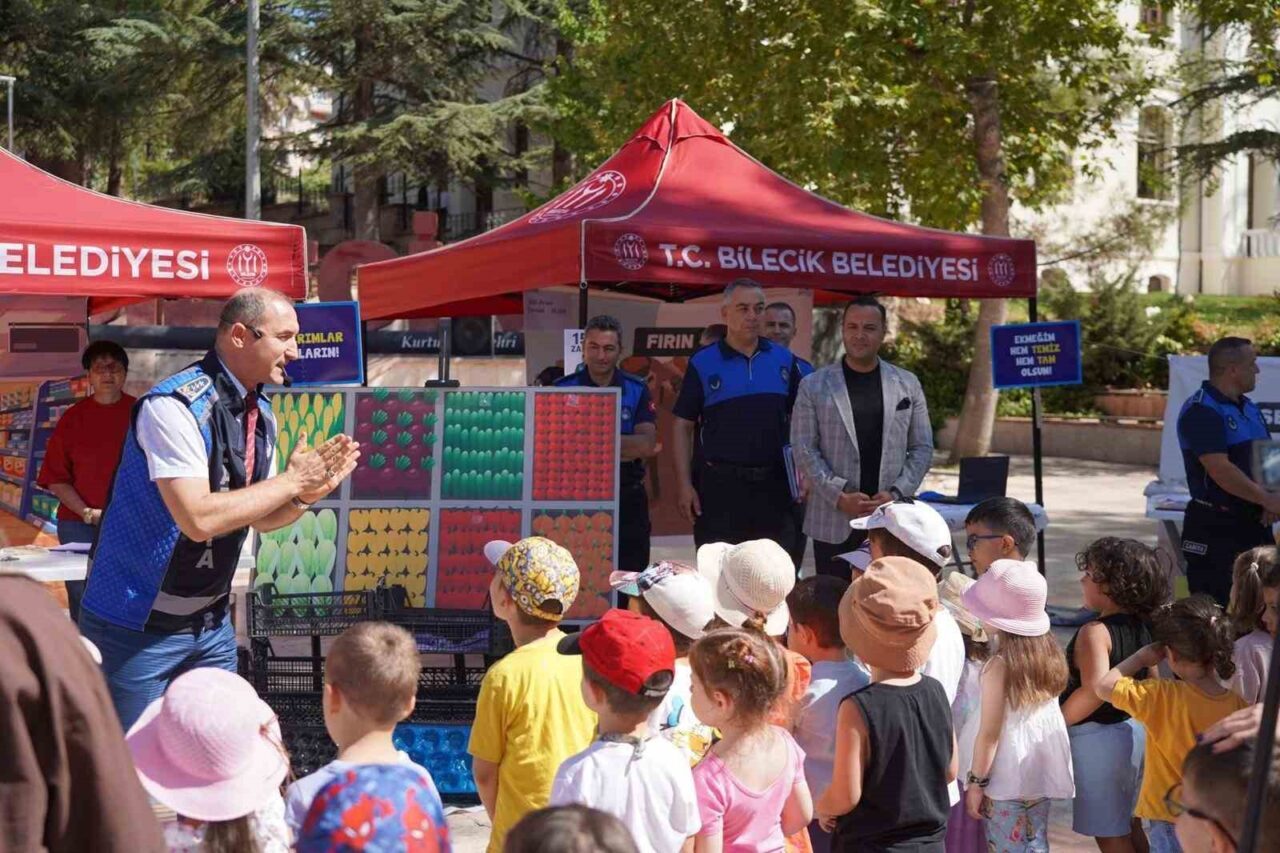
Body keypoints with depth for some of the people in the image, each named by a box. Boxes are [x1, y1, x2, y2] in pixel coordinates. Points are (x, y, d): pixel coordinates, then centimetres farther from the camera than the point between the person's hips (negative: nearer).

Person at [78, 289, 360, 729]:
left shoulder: (260, 413, 5)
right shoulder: (173, 406, -22)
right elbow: (198, 520, -30)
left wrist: (308, 492, -7)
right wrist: (290, 481, -21)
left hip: (212, 622, 8)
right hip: (138, 626, -8)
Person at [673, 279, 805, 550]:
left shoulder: (784, 360, 7)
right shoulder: (702, 363, 0)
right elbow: (683, 426, 1)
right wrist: (685, 485, -6)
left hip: (774, 485, 3)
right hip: (720, 484, -2)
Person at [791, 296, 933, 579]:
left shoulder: (908, 385, 10)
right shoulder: (813, 386, 4)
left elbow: (922, 448, 9)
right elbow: (804, 449, -1)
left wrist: (896, 493, -6)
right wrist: (839, 496, -12)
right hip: (834, 523, -1)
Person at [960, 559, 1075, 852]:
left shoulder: (1000, 665, -22)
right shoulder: (1049, 653, -2)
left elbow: (990, 733, -18)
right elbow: (1047, 713, 6)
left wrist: (976, 782, -9)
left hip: (1007, 776, -6)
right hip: (1042, 770, 6)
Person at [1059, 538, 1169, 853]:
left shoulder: (1095, 632, -22)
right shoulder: (1142, 627, 3)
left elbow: (1094, 691, -33)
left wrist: (1055, 722, -20)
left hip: (1097, 739, -9)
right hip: (1134, 730, 9)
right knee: (1129, 825, 22)